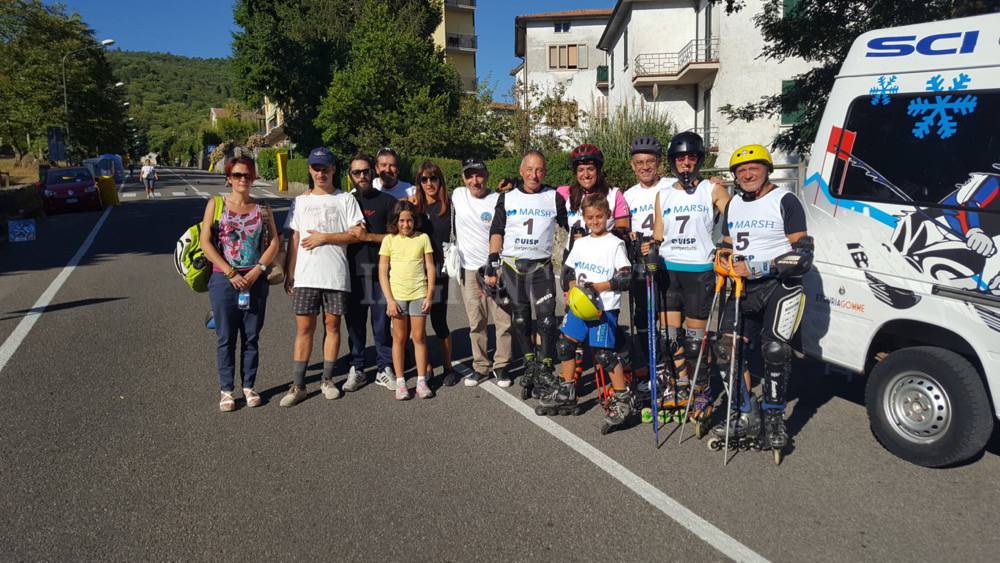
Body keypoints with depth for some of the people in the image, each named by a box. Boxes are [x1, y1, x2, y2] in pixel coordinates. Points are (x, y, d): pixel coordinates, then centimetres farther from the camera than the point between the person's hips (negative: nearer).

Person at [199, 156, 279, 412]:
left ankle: (249, 386, 21)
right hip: (224, 280, -2)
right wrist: (231, 273, -12)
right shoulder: (216, 204, 1)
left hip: (255, 280, 2)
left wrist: (256, 271, -12)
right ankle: (226, 390, 15)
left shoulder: (261, 209, 6)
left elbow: (274, 243, 1)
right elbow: (206, 243, -6)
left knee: (252, 337, 9)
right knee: (226, 338, 5)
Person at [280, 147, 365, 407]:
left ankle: (327, 379, 18)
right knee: (304, 327, 0)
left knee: (332, 325, 5)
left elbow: (357, 234, -5)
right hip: (305, 276, 2)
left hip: (336, 275, -1)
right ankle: (298, 386, 5)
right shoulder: (301, 201, 14)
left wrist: (324, 237, -10)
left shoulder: (345, 199, 5)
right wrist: (289, 273, 7)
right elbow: (294, 239, 13)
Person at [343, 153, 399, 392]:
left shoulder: (387, 201, 5)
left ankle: (384, 370, 13)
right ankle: (356, 370, 18)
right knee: (355, 324, 6)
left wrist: (368, 236, -11)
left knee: (382, 323, 1)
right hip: (353, 271, 2)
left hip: (380, 271, -2)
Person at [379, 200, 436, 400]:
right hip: (397, 295, 0)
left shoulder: (423, 238, 4)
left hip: (419, 294, 0)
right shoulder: (389, 240, 2)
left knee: (419, 337, 4)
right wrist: (389, 299, -7)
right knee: (399, 338, 6)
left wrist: (429, 295, -3)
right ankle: (400, 382, 13)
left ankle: (422, 381, 12)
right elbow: (382, 271, 0)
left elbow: (430, 268, 4)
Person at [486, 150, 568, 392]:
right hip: (512, 265, 2)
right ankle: (529, 363, 22)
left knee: (546, 316, -9)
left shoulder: (555, 198, 3)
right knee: (520, 317, 7)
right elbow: (496, 232, 8)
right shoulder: (507, 198, 7)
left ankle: (545, 367, 3)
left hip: (541, 265, -1)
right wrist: (492, 265, 1)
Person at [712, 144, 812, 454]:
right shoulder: (734, 204, 15)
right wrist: (723, 259, 3)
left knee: (775, 350, -17)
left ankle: (774, 418, 1)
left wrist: (757, 268, -19)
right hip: (743, 289, 6)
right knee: (727, 349, -2)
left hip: (780, 286, -6)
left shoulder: (785, 201, -6)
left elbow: (802, 256, -12)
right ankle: (745, 418, 11)